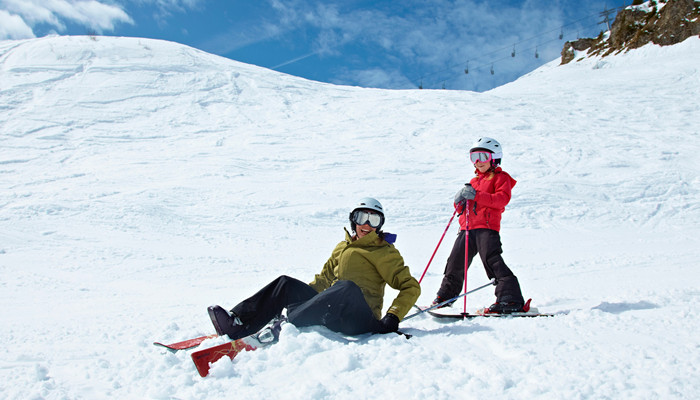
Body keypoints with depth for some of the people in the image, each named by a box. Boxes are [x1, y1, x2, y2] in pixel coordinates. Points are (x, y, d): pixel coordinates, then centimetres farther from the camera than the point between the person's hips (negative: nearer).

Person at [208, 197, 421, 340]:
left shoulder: (385, 253, 8)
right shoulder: (342, 247, 22)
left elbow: (411, 287, 2)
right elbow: (324, 278, 28)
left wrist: (393, 317, -13)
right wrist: (300, 293, 14)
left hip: (362, 318, -5)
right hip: (332, 313, 6)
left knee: (348, 287, -37)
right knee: (287, 284, -8)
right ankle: (237, 323, -23)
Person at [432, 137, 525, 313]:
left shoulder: (500, 177, 5)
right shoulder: (475, 180, 26)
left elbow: (503, 198, -15)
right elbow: (461, 208, 24)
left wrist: (476, 196, -24)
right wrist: (460, 201, -1)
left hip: (487, 227, -7)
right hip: (467, 227, 7)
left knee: (492, 260, -17)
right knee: (455, 262, 10)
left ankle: (510, 300, -16)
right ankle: (445, 295, 26)